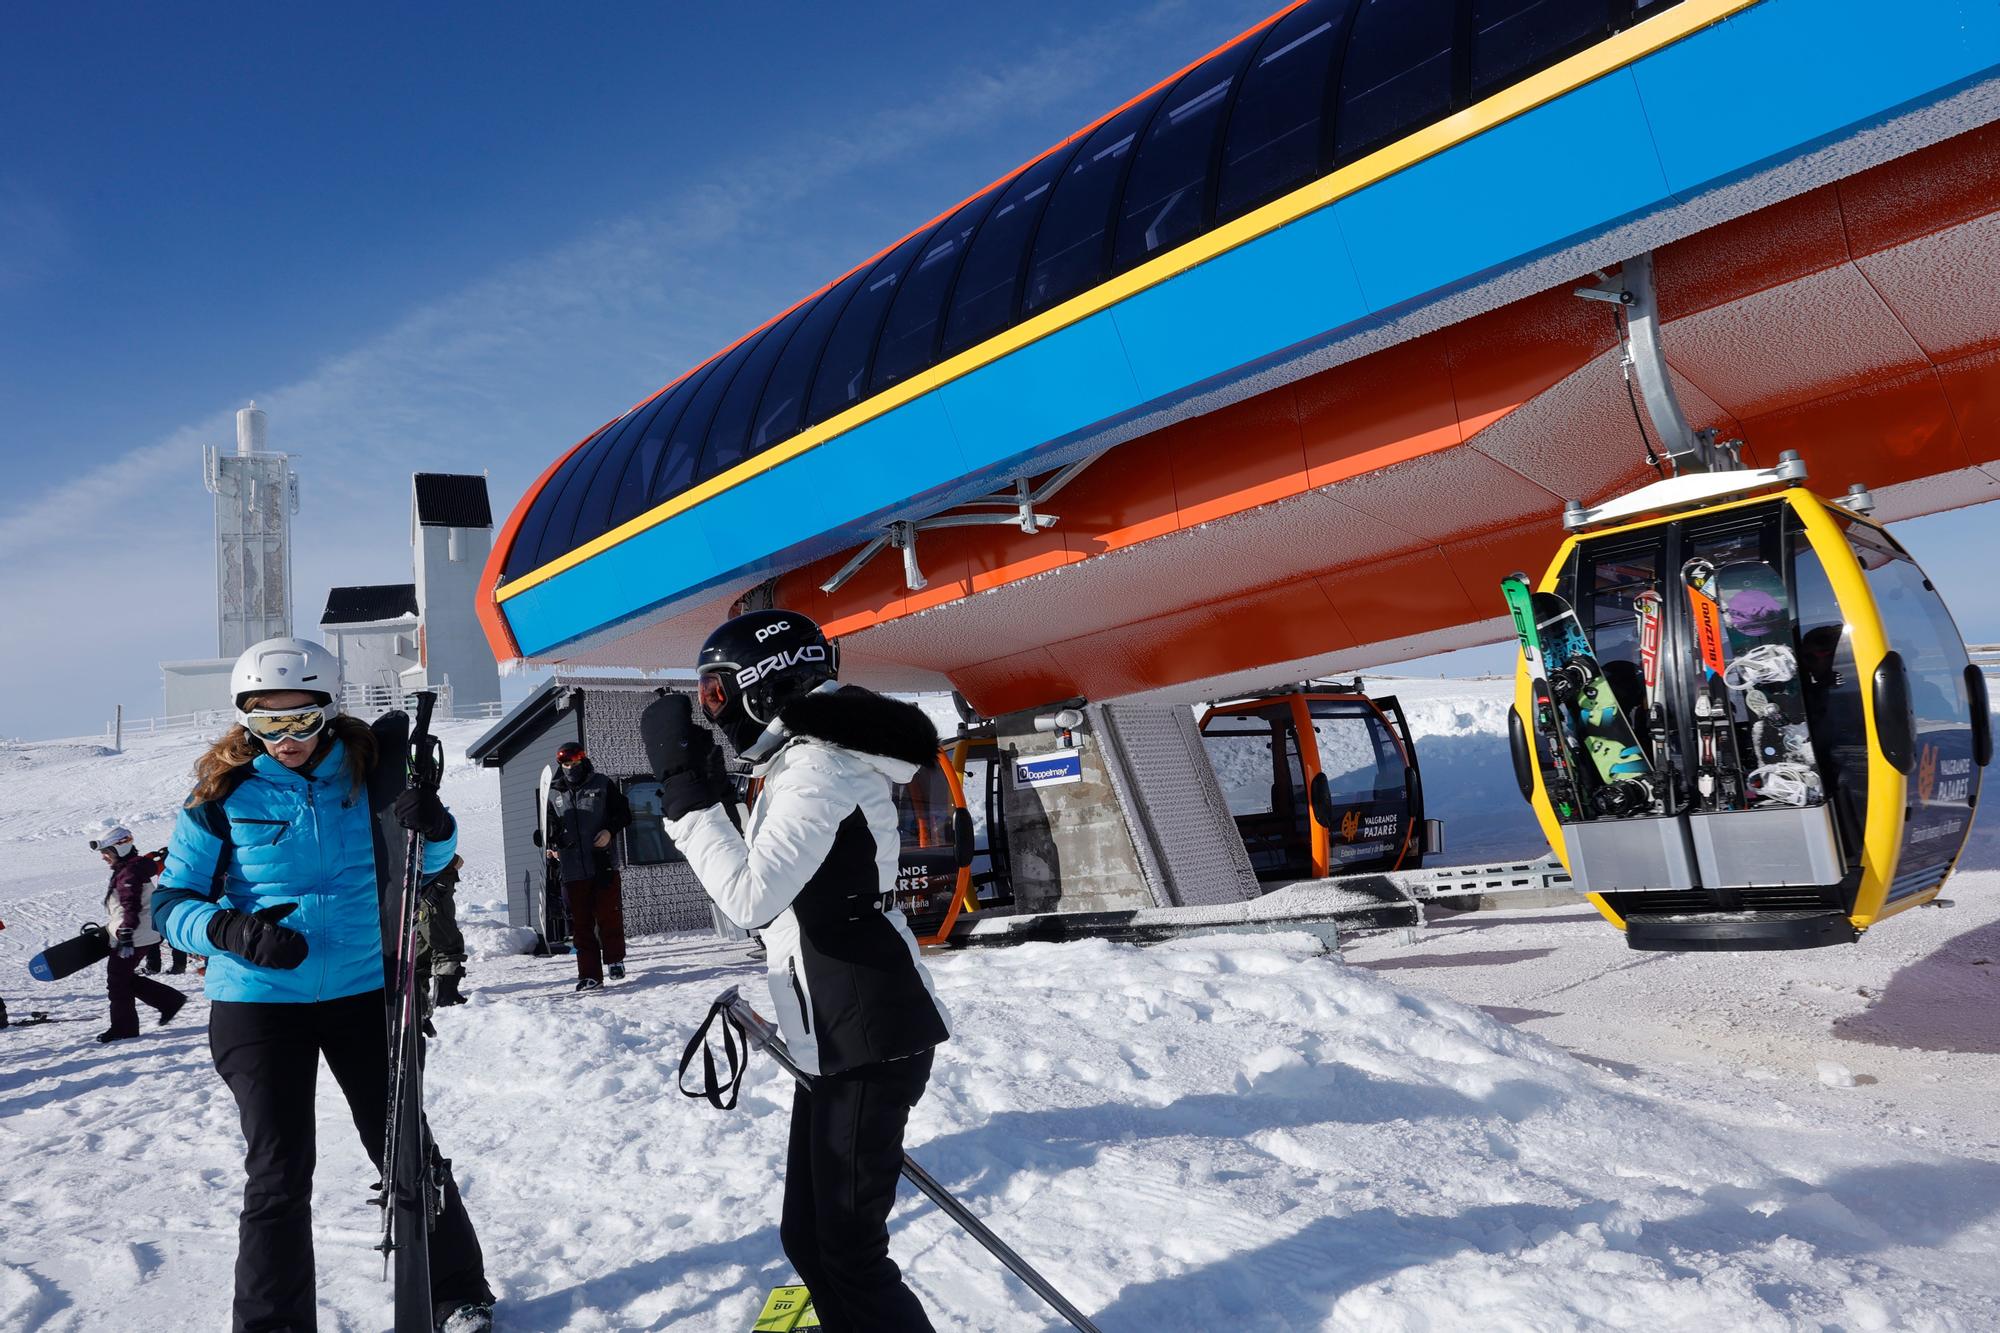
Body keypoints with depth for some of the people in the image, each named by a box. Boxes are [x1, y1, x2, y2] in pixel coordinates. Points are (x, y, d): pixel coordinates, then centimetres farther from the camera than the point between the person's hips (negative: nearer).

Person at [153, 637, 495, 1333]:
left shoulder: (367, 772, -3)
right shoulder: (222, 795, -6)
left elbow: (425, 863, 8)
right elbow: (171, 902, -3)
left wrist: (432, 828, -16)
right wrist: (231, 929, -23)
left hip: (362, 992, 1)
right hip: (257, 1003, -1)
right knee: (279, 1174, 1)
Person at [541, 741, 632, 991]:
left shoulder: (602, 785, 5)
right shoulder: (553, 793, 11)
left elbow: (624, 814, 7)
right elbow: (548, 827, 18)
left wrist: (610, 830, -10)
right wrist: (551, 847, -1)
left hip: (604, 864, -2)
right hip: (572, 870, 2)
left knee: (609, 915, -2)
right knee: (581, 923, 2)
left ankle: (614, 958, 18)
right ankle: (589, 974, 6)